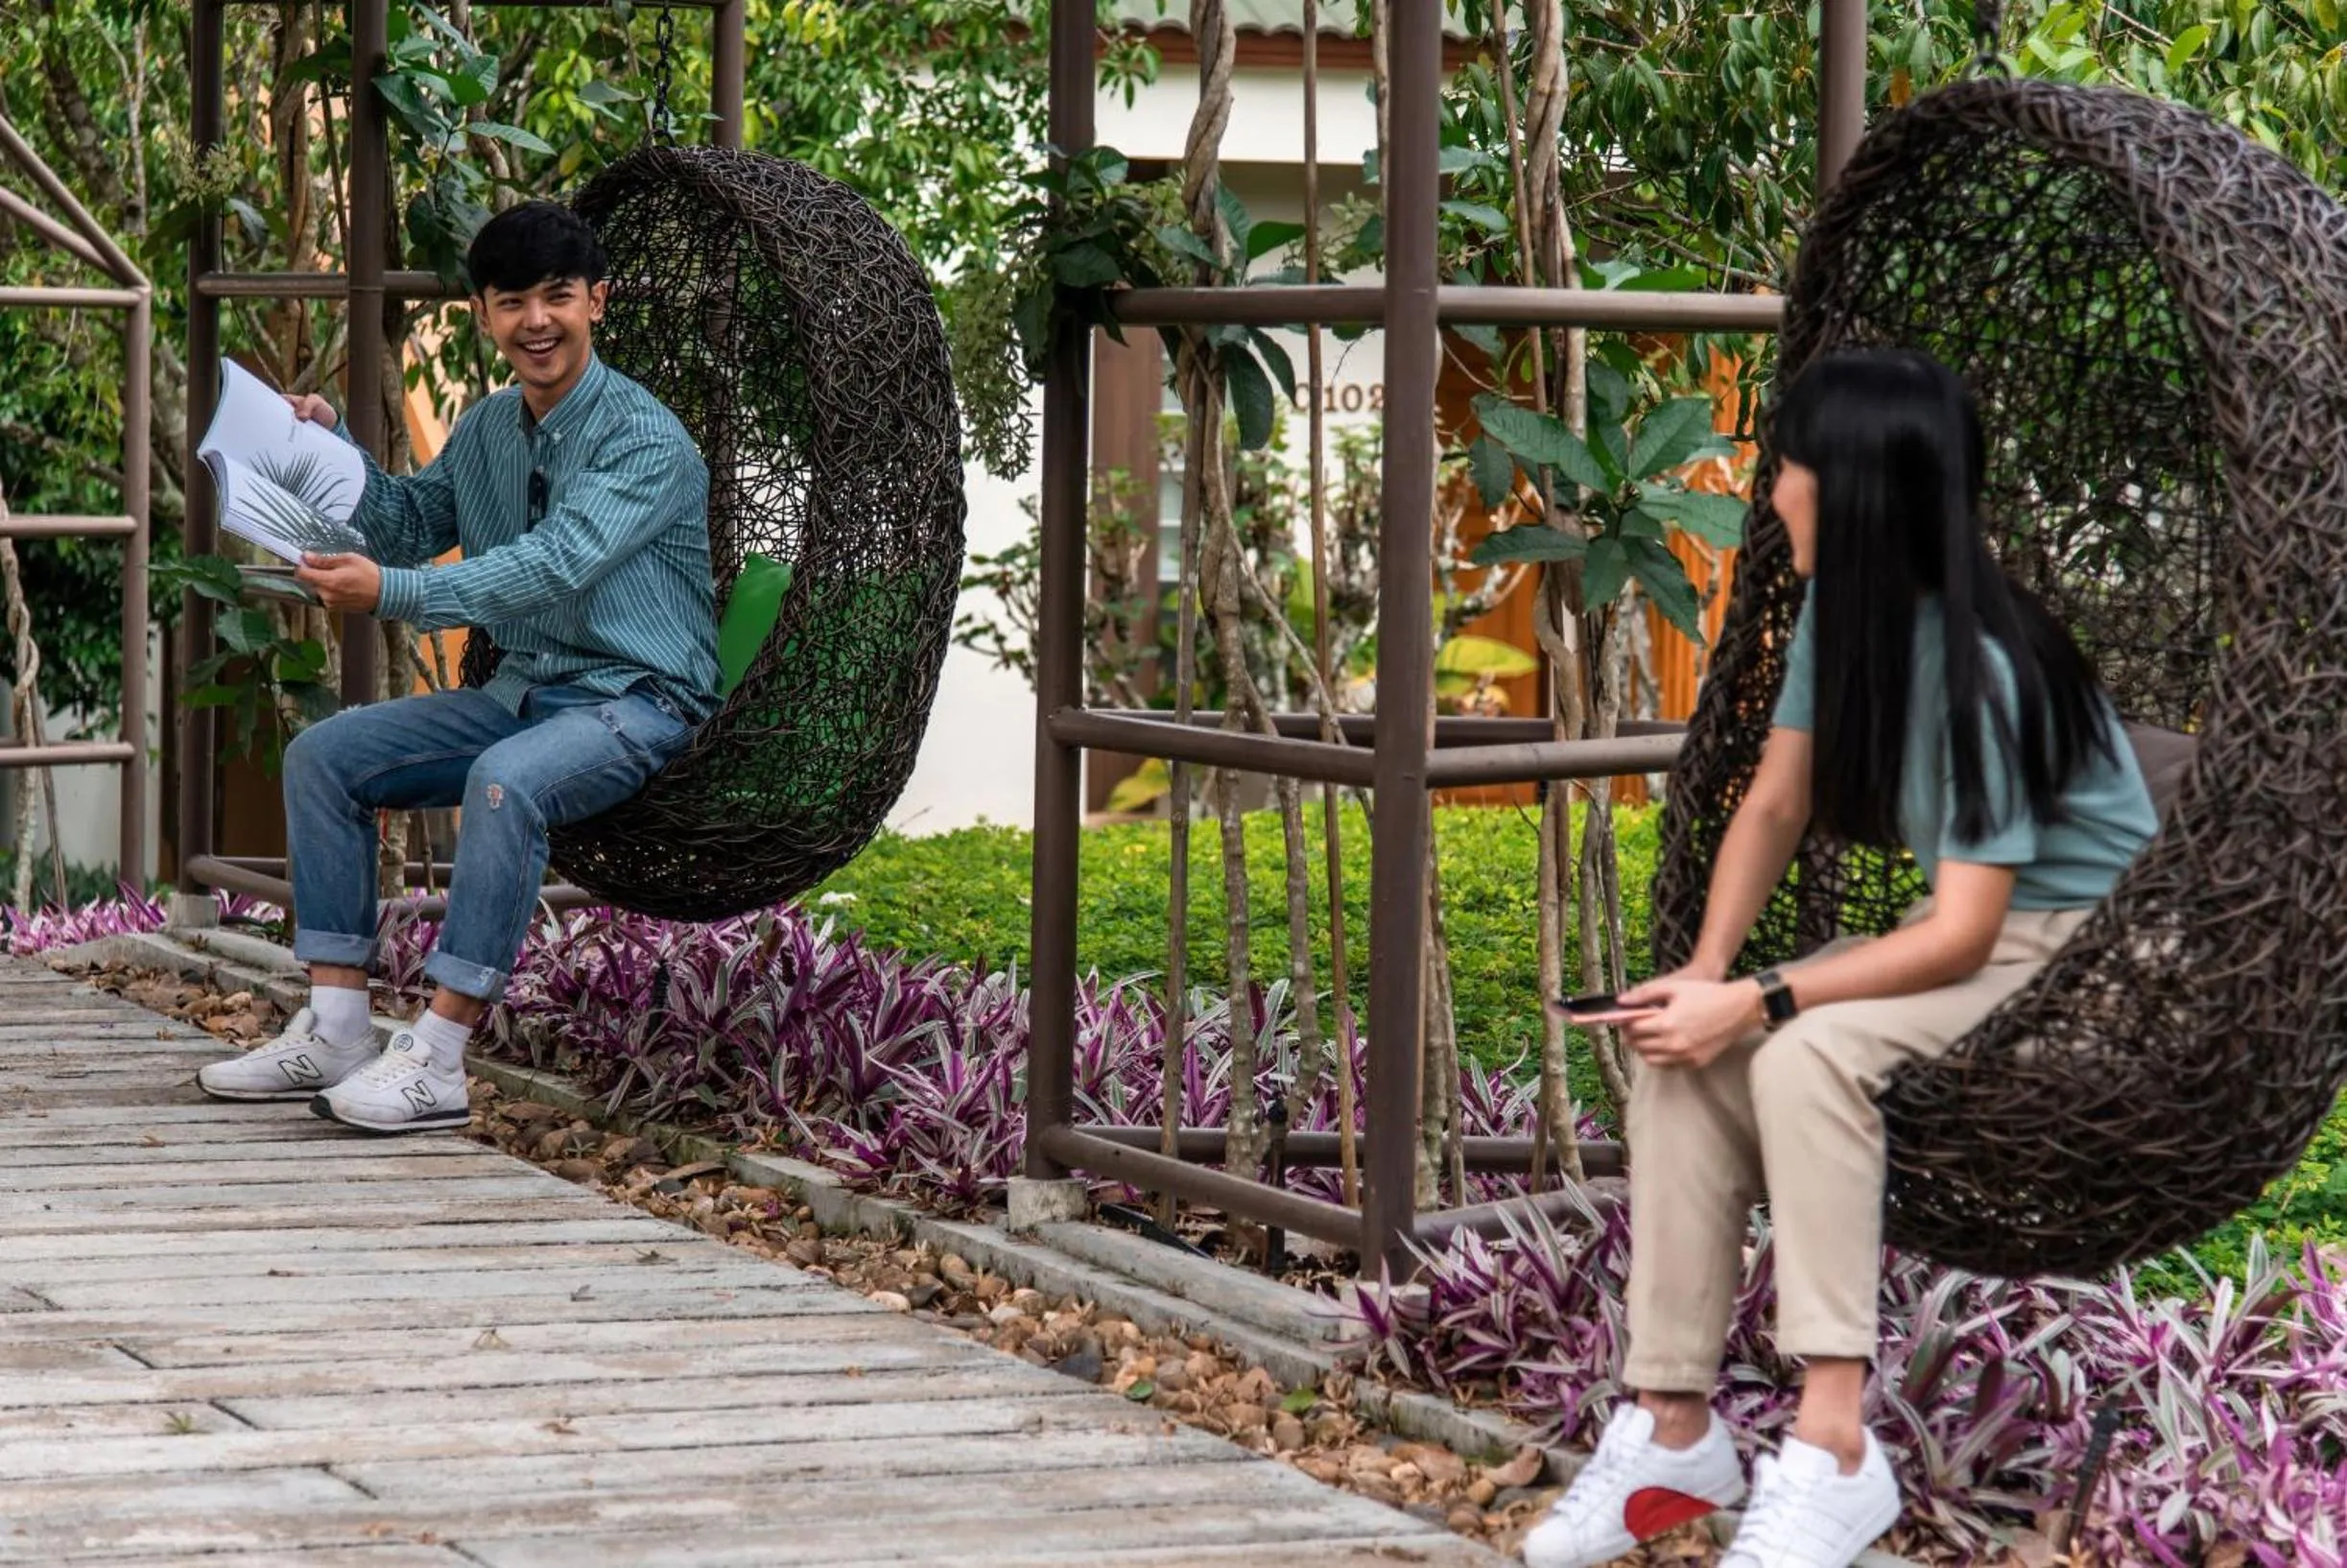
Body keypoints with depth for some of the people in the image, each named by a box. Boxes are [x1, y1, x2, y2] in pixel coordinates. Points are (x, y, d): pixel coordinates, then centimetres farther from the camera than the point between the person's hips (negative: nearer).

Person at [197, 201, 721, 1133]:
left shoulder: (645, 440, -15)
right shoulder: (488, 429, 11)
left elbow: (556, 563, -27)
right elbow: (412, 525, 23)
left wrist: (392, 594, -34)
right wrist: (331, 443, 6)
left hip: (635, 704, -9)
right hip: (524, 693, 9)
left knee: (506, 780, -37)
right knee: (322, 756, -2)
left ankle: (435, 1061, -36)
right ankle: (333, 1032, -7)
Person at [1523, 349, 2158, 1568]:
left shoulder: (1978, 669, -27)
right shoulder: (1838, 610, -3)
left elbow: (1958, 934, -26)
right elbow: (1775, 804, 0)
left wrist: (1755, 1005, -29)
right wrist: (1706, 968, -15)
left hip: (2084, 947, -8)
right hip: (1963, 923, 8)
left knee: (1805, 1055, -31)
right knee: (1681, 1052, -13)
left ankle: (1834, 1448, -33)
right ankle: (1674, 1425, -14)